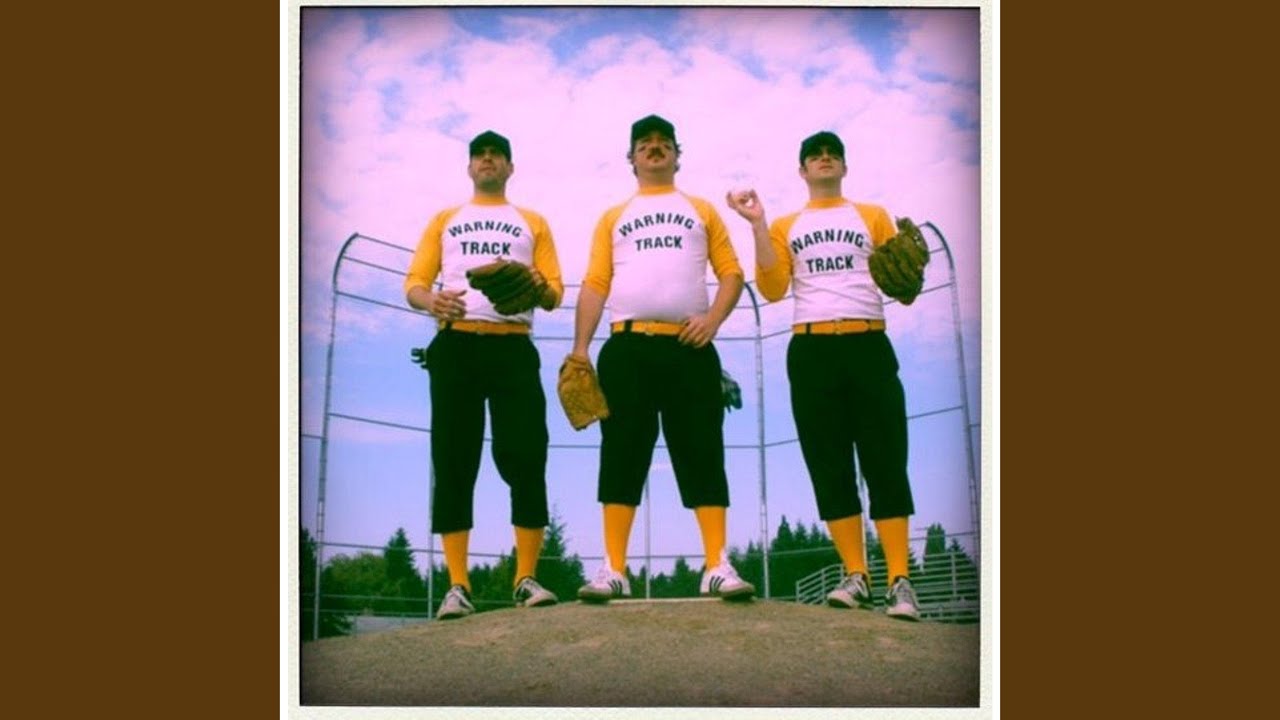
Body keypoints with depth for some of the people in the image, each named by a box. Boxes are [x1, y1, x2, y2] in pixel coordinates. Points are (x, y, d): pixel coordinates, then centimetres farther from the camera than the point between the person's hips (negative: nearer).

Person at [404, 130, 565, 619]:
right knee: (454, 461, -5)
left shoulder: (532, 224, 20)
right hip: (456, 345, 1)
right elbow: (413, 283, 10)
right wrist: (430, 300, -14)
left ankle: (526, 579, -4)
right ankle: (458, 586, -3)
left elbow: (555, 293, 10)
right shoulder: (444, 221, 22)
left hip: (513, 346, 0)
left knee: (525, 457, -10)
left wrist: (538, 289, -15)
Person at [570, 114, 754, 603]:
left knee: (701, 453, -4)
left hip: (688, 345, 0)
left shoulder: (701, 211, 21)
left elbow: (731, 272, 12)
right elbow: (595, 284, 11)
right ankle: (614, 571, -3)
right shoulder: (614, 218, 21)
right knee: (623, 454, -3)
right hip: (627, 346, 0)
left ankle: (718, 568, -5)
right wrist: (580, 347, -1)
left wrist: (714, 318, -7)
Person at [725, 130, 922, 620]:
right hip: (811, 349, 1)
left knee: (885, 460, -6)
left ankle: (899, 581, -6)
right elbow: (772, 289, 2)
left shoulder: (872, 216, 16)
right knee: (830, 465, -1)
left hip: (868, 344, -1)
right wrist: (758, 225, -5)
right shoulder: (785, 227, 16)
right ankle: (855, 575, 4)